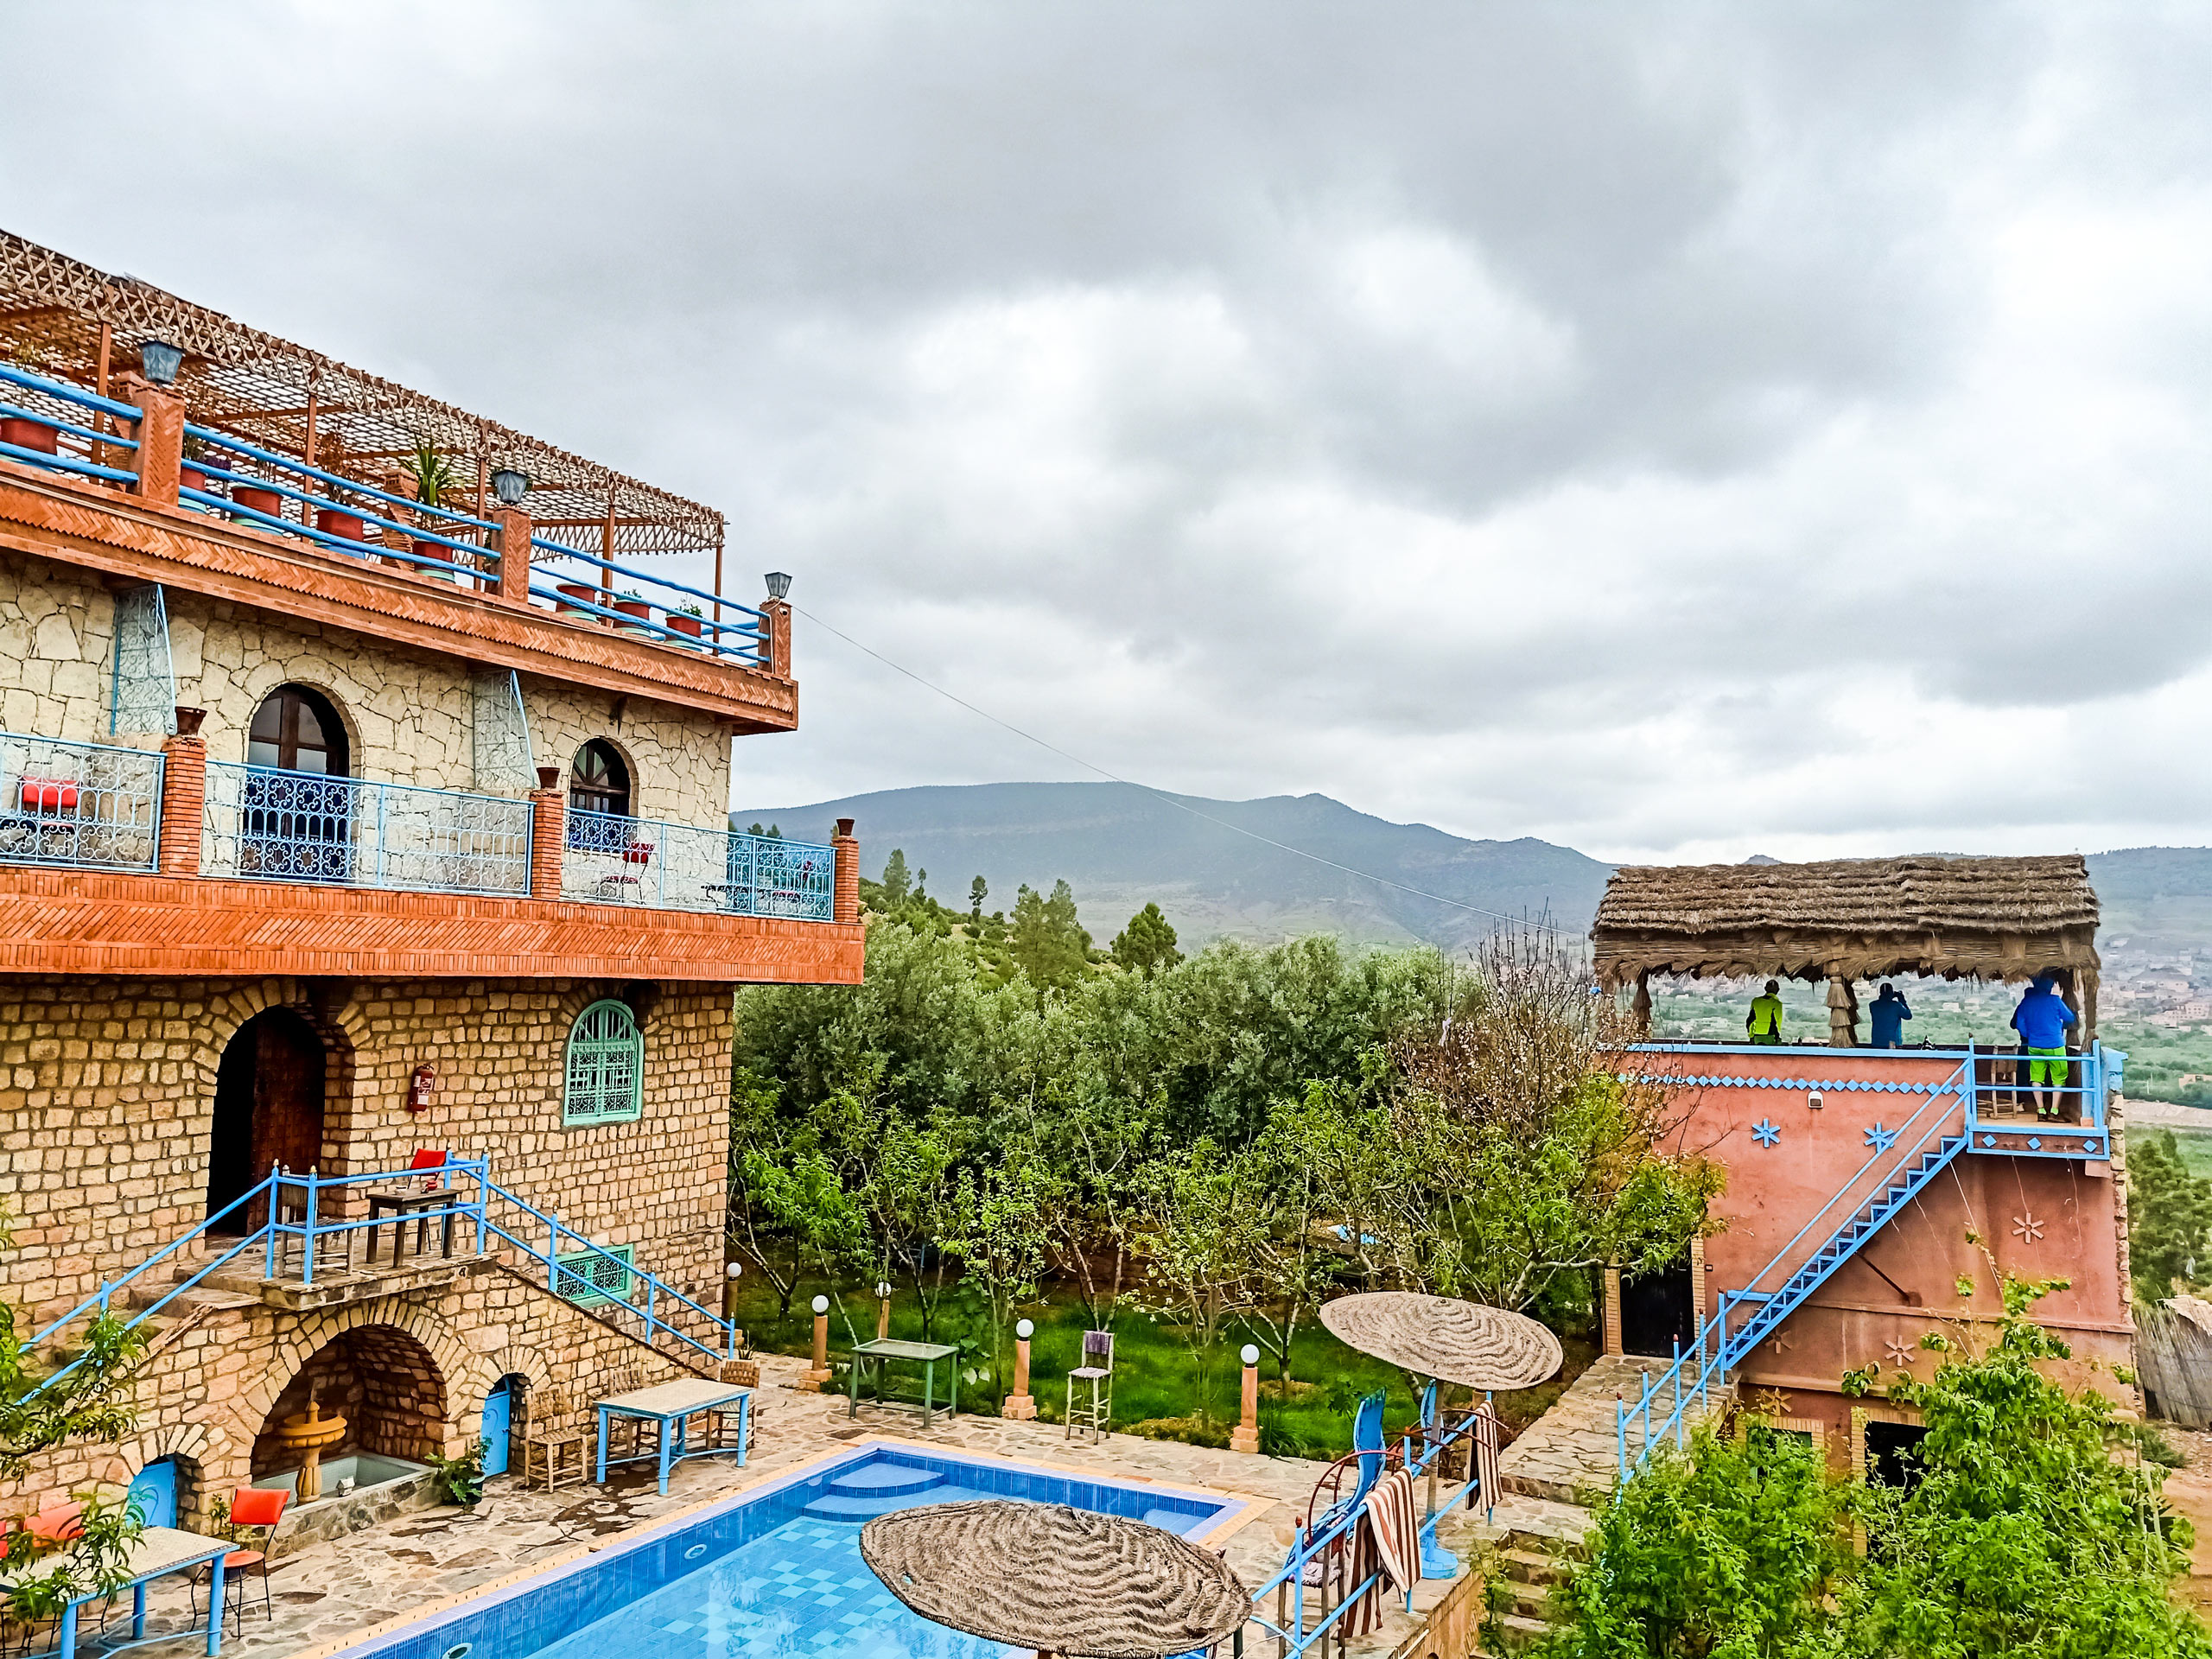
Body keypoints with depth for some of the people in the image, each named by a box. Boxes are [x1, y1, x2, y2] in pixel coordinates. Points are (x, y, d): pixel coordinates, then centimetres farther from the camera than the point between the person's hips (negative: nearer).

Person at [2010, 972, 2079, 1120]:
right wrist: (2078, 1018, 27)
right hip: (2055, 1046, -4)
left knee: (2036, 1078, 11)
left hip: (2034, 1047, 4)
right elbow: (2070, 1018, 5)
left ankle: (2041, 1109, 11)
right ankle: (2054, 1110, 3)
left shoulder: (2025, 1002, 3)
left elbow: (2019, 1024, 7)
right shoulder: (2055, 1000, -9)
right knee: (2058, 1078, 7)